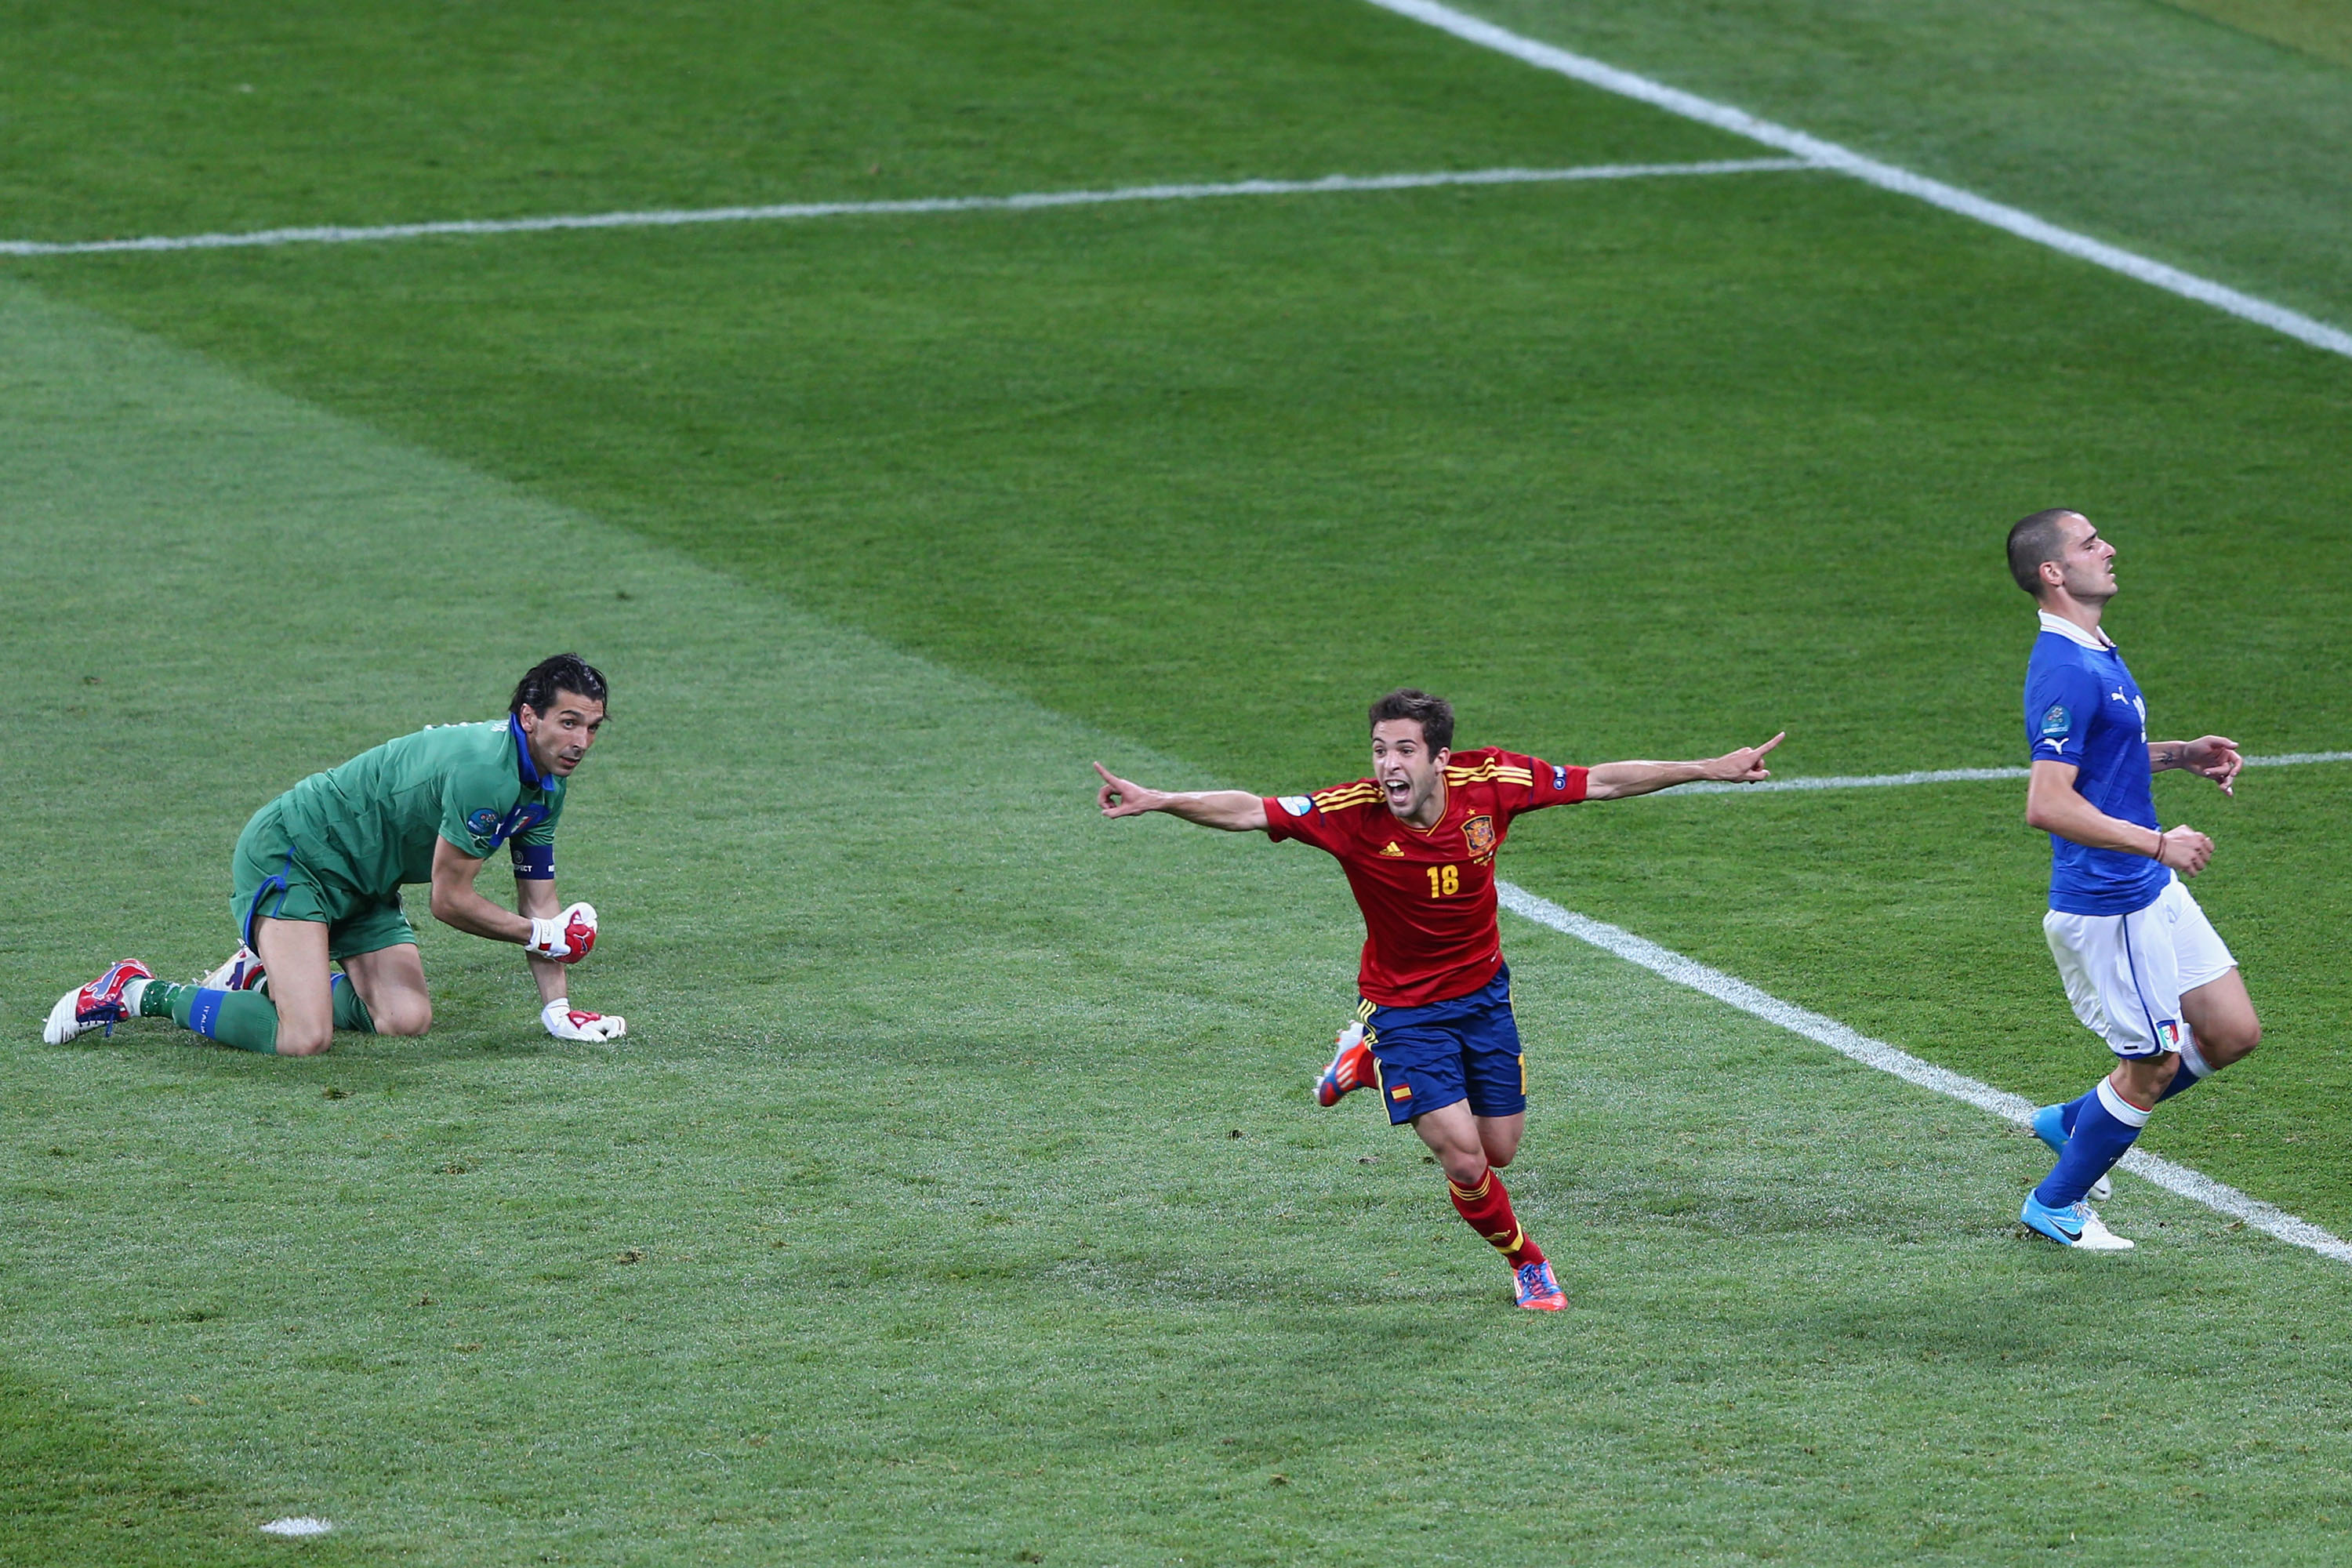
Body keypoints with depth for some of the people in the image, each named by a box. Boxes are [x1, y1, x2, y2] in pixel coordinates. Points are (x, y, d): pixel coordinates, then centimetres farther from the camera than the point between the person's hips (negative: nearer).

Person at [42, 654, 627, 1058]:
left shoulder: (547, 782, 2)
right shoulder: (484, 771, -29)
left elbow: (538, 899, 11)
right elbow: (449, 902, -21)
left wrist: (556, 1009, 5)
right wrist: (541, 935, -8)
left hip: (361, 884, 10)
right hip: (288, 854, -10)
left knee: (407, 1019, -4)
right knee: (303, 1039, -25)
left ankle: (257, 977, 18)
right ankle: (141, 993, -6)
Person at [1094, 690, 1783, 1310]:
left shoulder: (1491, 783, -19)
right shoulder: (1354, 812, -26)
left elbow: (1603, 782, -9)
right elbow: (1251, 811, -30)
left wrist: (1713, 769, -6)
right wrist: (1157, 801, -44)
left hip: (1483, 991, 3)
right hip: (1403, 1004, -3)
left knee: (1500, 1150, 12)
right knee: (1463, 1159, -10)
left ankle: (1372, 1060, 33)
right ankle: (1526, 1262, 21)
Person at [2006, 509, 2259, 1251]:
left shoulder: (2094, 654, 9)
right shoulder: (2066, 672, -23)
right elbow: (2048, 804, -29)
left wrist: (2179, 754, 11)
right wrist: (2158, 843, -28)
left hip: (2151, 887, 10)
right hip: (2107, 903, -10)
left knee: (2233, 1032, 12)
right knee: (2153, 1065, 2)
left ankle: (2072, 1122, 27)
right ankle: (2056, 1204, 22)